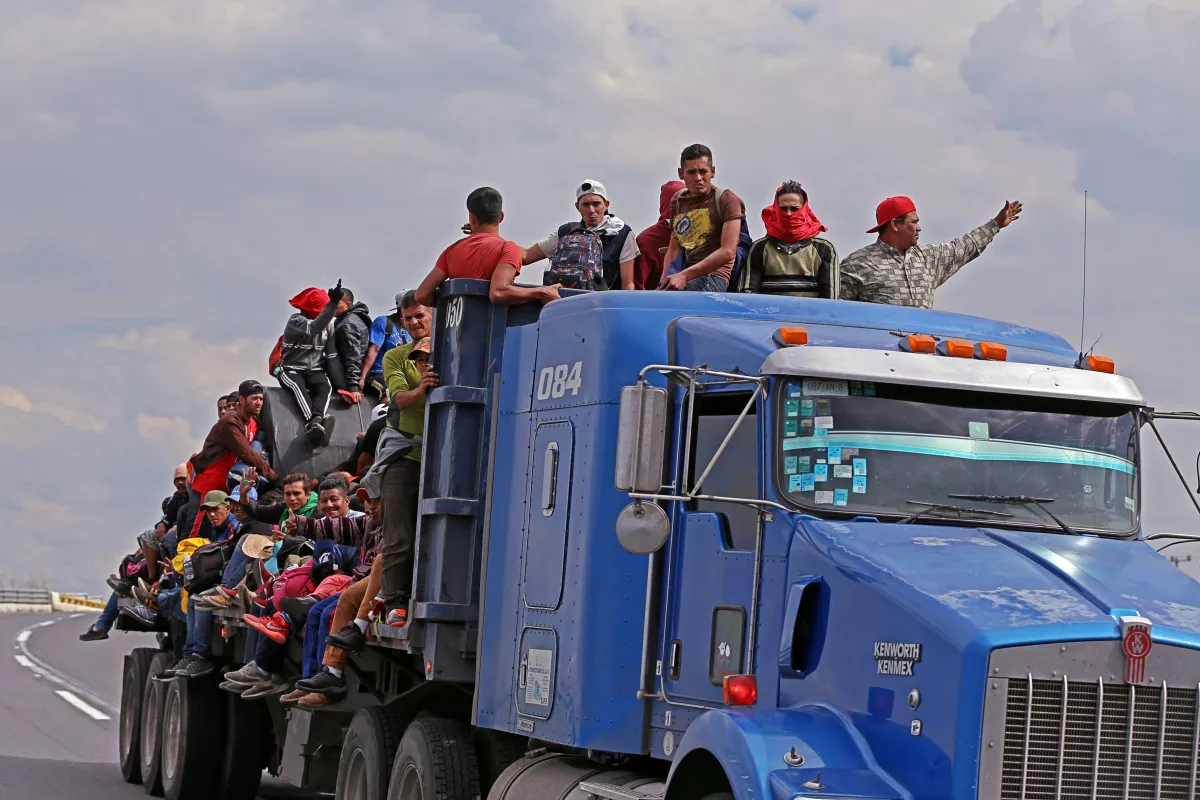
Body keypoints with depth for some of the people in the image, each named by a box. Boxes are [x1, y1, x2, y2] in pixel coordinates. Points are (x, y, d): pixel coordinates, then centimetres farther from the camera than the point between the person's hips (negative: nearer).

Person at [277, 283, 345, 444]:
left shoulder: (328, 325, 7)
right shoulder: (296, 321, -11)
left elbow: (332, 354, 11)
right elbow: (313, 329, -33)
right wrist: (333, 304, -41)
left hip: (315, 371, 4)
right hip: (291, 369, -4)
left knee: (325, 387, -32)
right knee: (298, 387, -40)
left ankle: (315, 421, -59)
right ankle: (313, 422, -62)